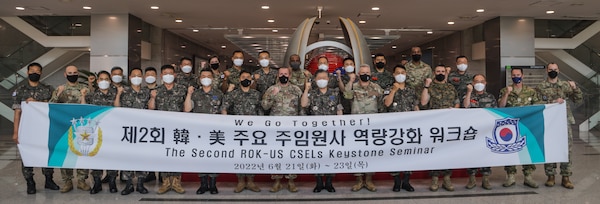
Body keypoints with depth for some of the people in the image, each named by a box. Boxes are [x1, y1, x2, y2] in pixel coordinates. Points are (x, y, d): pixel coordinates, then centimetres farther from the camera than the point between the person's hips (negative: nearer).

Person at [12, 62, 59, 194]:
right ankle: (30, 183, 13)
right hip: (27, 128, 0)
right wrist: (15, 132, -3)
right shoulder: (20, 91, 5)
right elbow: (17, 112, 2)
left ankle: (49, 180, 17)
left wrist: (36, 102, -18)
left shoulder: (47, 89, 7)